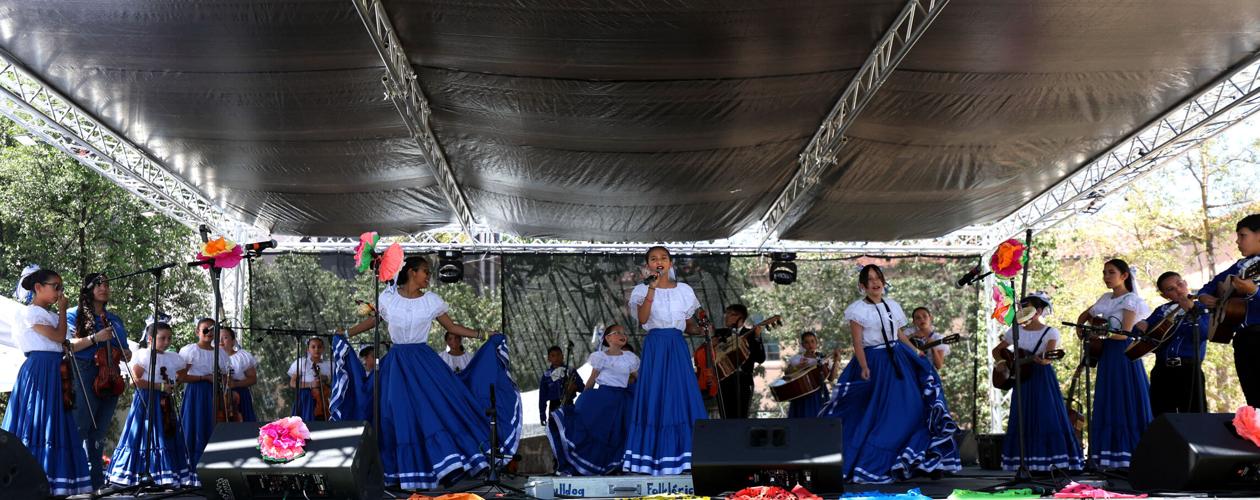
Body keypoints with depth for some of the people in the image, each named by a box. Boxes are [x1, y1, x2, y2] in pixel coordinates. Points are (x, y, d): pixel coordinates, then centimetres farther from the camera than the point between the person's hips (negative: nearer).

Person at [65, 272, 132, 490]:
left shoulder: (115, 319, 21)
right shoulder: (74, 315, 6)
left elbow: (124, 349, 28)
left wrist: (127, 354, 5)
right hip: (84, 375, -5)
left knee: (99, 433, 7)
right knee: (79, 429, -14)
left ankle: (97, 481, 9)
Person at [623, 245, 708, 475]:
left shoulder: (684, 290, 10)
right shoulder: (642, 289, 4)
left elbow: (689, 324, 15)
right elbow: (642, 319, -12)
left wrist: (701, 329, -6)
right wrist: (652, 288, -16)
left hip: (678, 347, 2)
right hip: (655, 346, -2)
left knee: (682, 397, -4)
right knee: (654, 399, -4)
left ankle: (682, 456, -2)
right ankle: (651, 459, -2)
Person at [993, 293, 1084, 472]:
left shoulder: (1050, 333, -4)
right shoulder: (1015, 332, 9)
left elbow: (1048, 357, -18)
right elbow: (997, 351, 17)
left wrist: (1036, 358, -34)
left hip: (1044, 380, -4)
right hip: (1023, 380, 4)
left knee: (1049, 420, -9)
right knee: (1022, 422, 2)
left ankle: (1054, 462, -8)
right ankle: (1025, 464, 5)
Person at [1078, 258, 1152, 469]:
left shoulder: (1130, 300, -5)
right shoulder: (1106, 298, 15)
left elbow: (1125, 333, -14)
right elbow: (1084, 316, 29)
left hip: (1123, 355, -7)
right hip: (1106, 356, 7)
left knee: (1126, 406, -9)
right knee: (1106, 407, 3)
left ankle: (1128, 458, -9)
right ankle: (1109, 458, 5)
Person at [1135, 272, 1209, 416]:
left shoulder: (1201, 309, 4)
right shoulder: (1161, 311, 15)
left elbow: (1203, 334, -13)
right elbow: (1141, 329, 19)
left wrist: (1191, 312, -21)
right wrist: (1140, 327, -2)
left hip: (1189, 371, -4)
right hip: (1162, 372, 4)